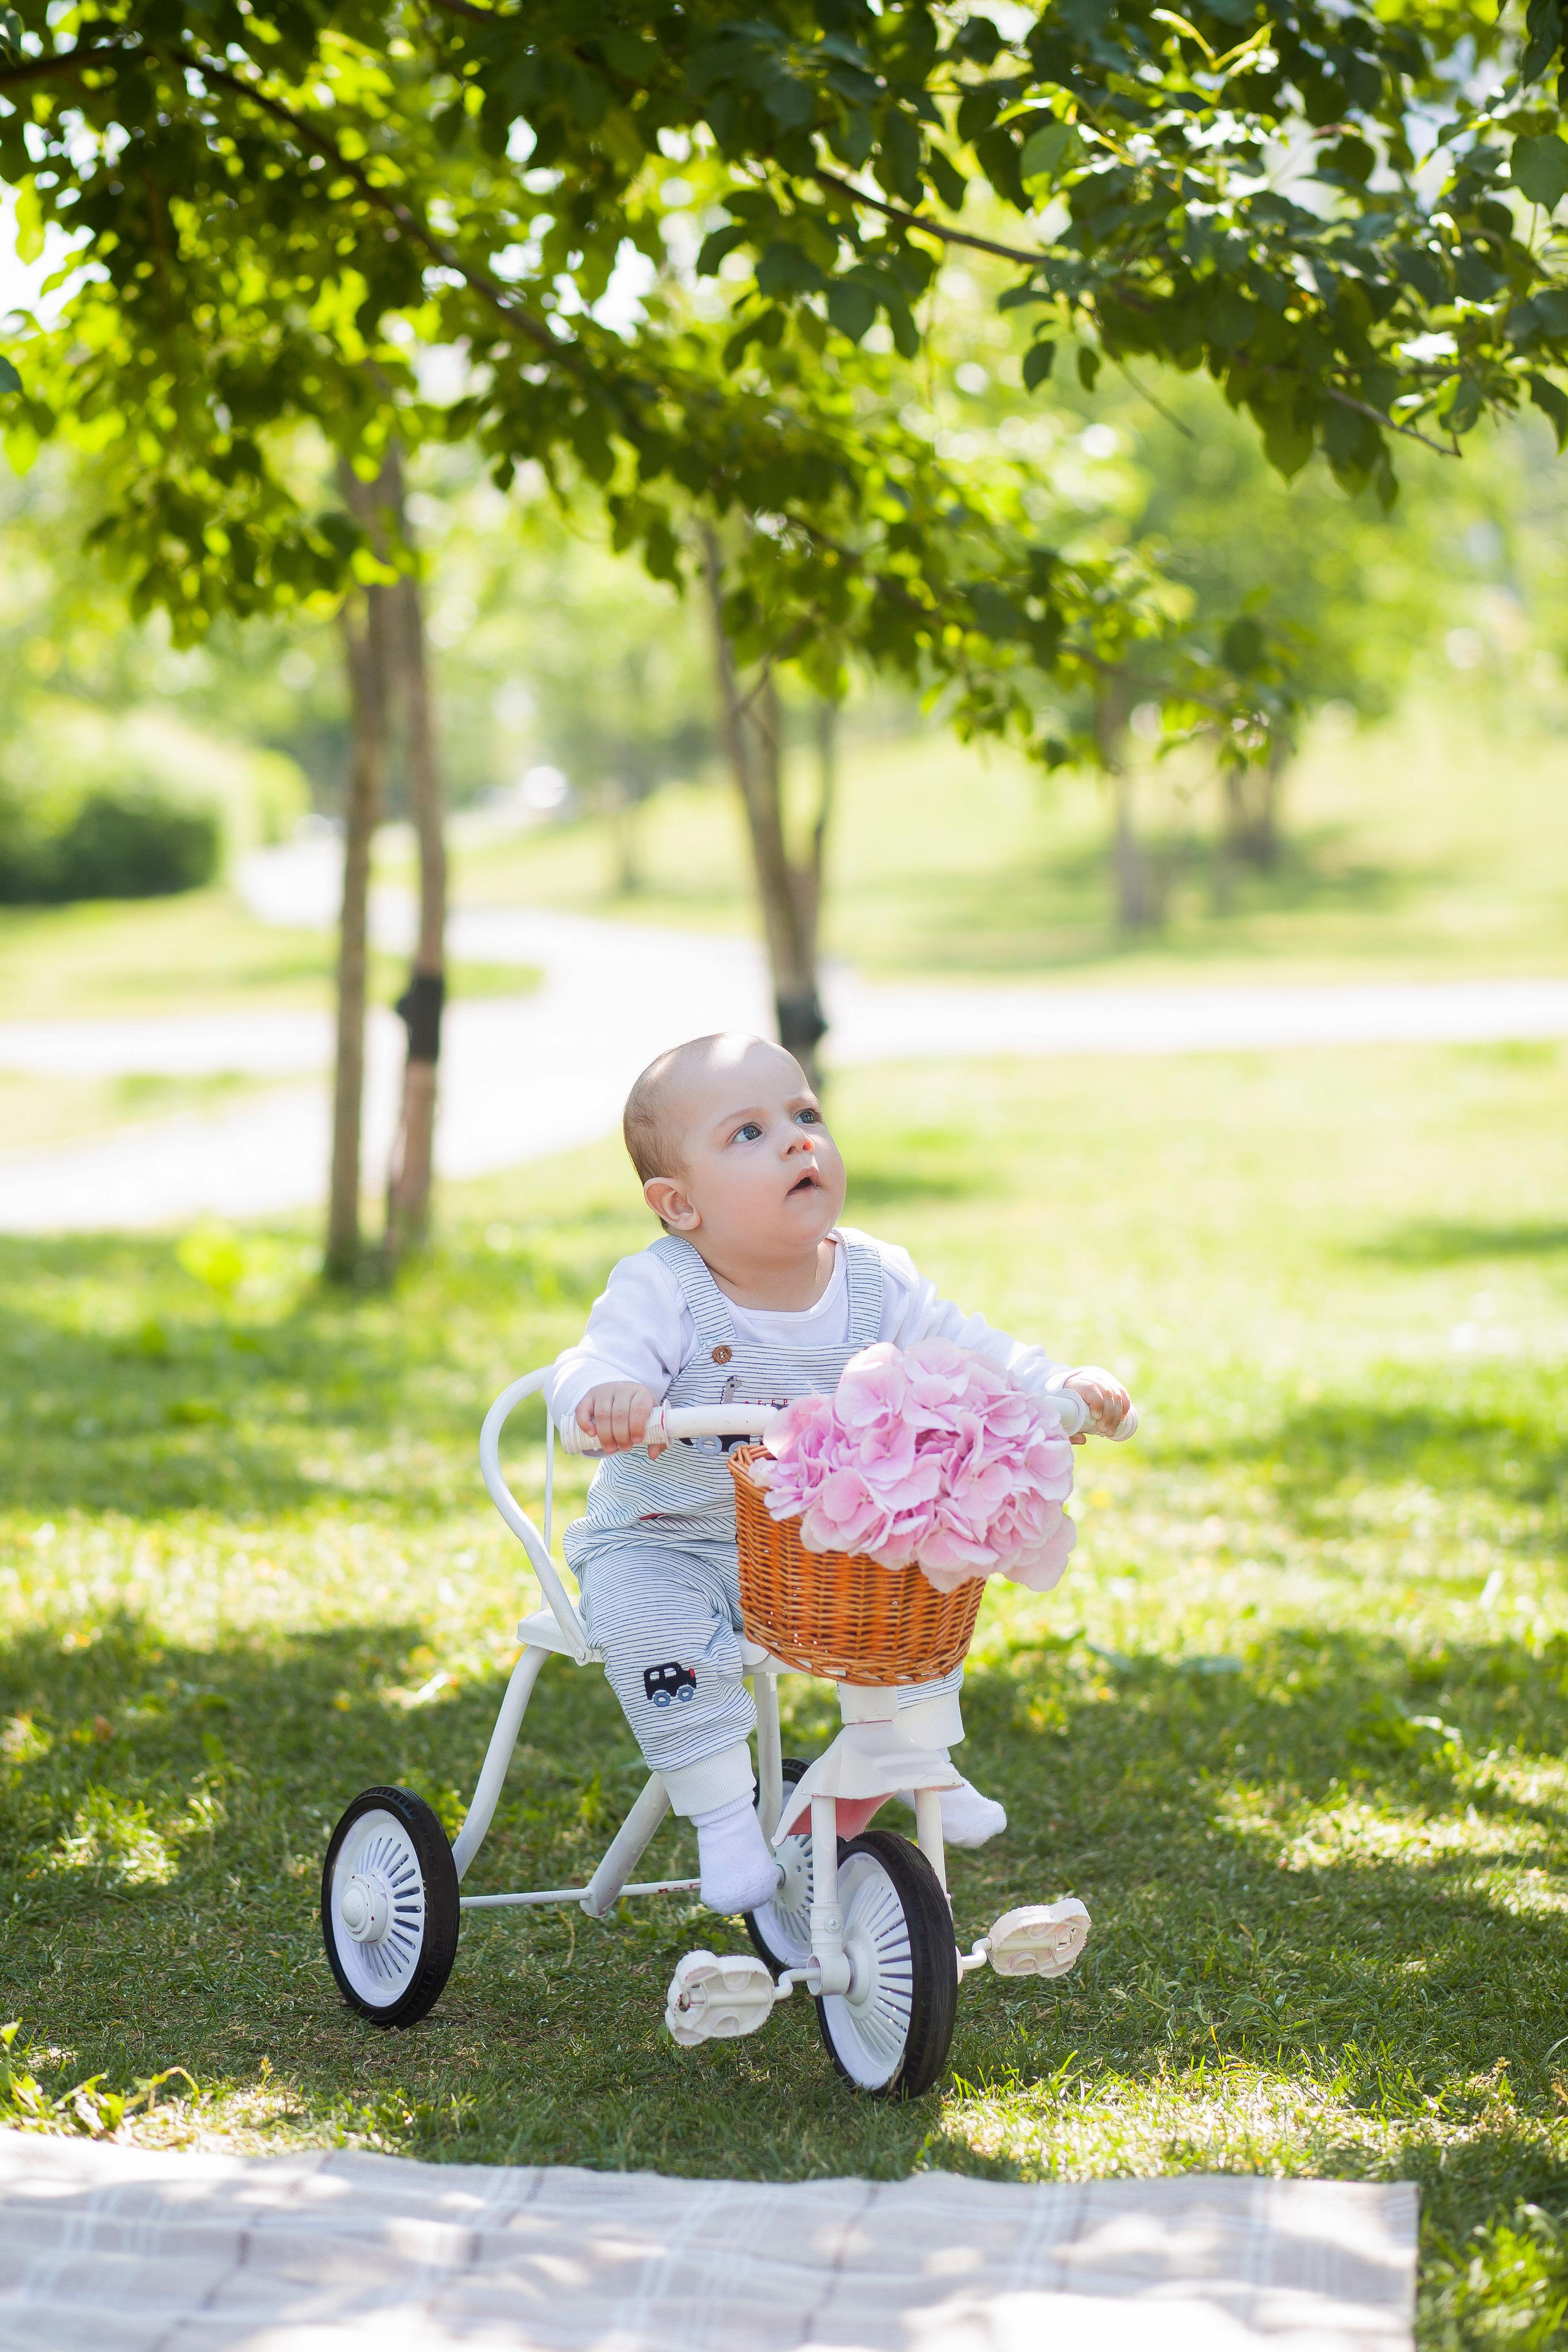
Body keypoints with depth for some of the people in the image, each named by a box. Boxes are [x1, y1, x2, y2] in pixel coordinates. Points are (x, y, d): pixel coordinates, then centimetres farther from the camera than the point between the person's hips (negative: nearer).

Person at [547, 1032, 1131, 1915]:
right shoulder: (661, 1291, -21)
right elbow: (594, 1369, -34)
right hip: (662, 1543, -5)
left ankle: (927, 1763, 14)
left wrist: (1060, 1386, -10)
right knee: (651, 1626, -32)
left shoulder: (874, 1279, -5)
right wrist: (607, 1396, -59)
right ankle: (724, 1816, -19)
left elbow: (961, 1348, 4)